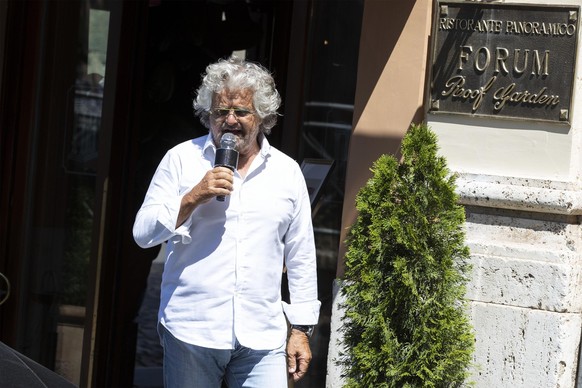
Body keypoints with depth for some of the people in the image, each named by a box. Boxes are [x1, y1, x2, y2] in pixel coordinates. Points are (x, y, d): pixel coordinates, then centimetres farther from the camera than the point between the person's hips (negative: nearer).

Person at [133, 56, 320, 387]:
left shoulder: (287, 171, 10)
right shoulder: (182, 159, 5)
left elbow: (301, 258, 13)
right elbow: (143, 233, 0)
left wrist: (301, 329, 10)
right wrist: (193, 197, -13)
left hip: (262, 337, 1)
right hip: (191, 332, -1)